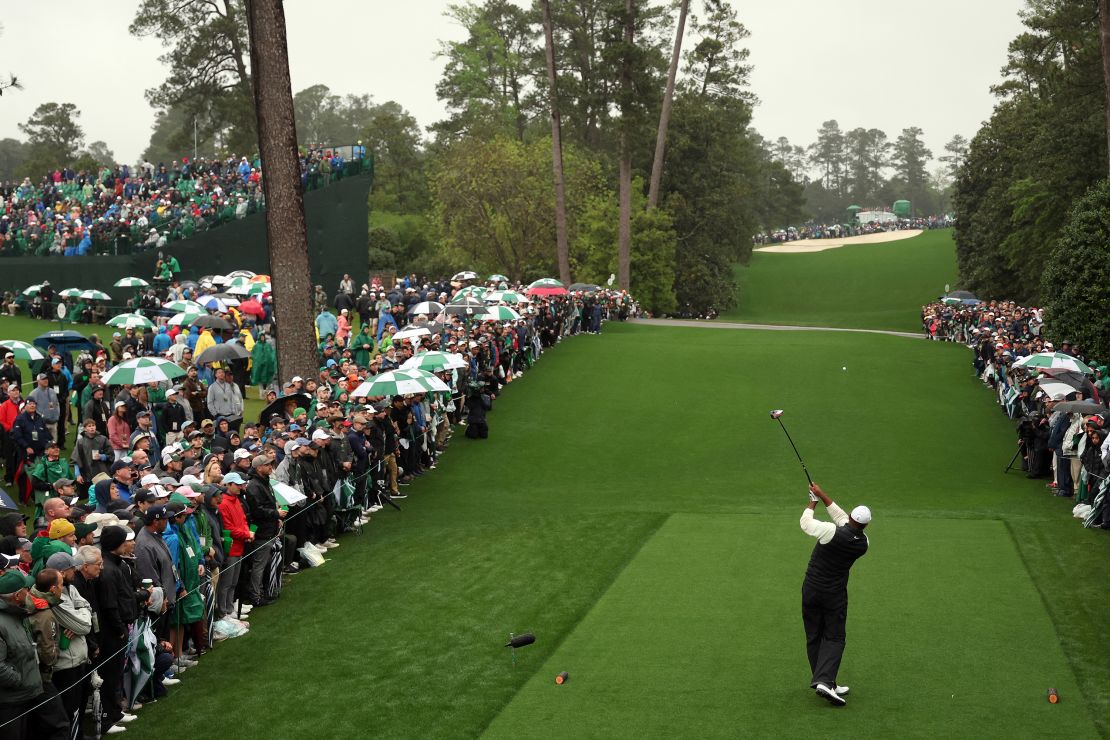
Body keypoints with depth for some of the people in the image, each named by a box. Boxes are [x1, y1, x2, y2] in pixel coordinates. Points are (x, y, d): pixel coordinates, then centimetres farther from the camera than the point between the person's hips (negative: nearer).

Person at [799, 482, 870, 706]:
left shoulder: (832, 532, -21)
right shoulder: (863, 544, -7)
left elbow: (805, 523, -5)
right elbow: (841, 517, 4)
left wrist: (813, 501, 10)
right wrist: (822, 496, 7)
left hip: (811, 590, -1)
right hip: (835, 595, 1)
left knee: (814, 637, 10)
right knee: (834, 638, 5)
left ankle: (821, 681, 13)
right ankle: (825, 681, -14)